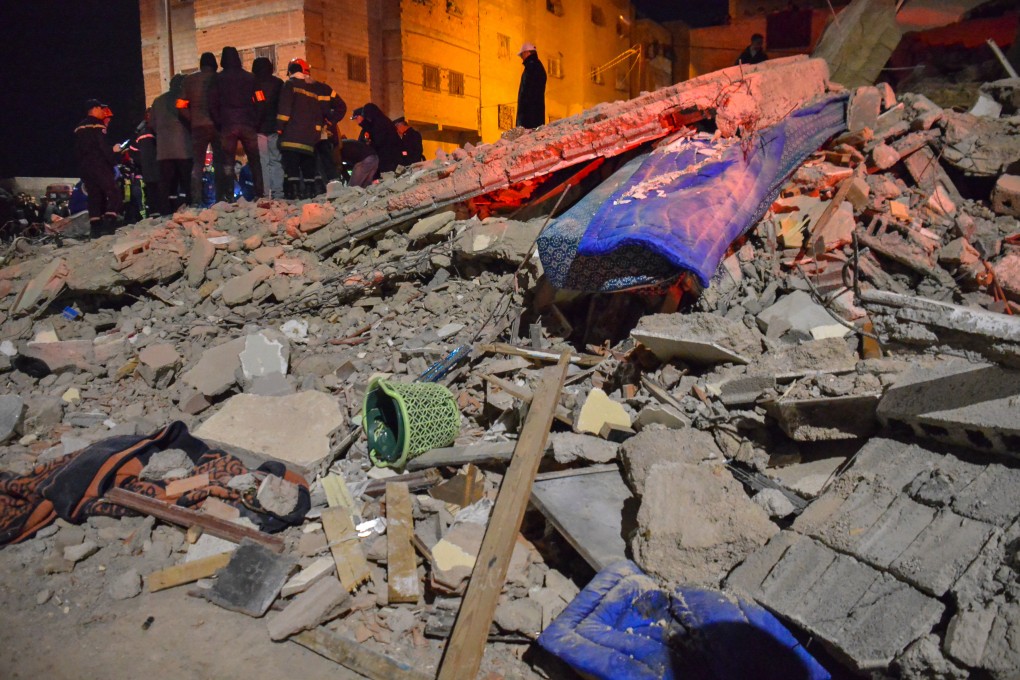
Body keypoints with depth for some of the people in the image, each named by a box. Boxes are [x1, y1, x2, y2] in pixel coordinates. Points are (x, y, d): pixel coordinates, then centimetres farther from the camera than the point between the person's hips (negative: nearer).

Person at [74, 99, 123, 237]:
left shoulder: (79, 128, 19)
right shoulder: (97, 125, -6)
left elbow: (77, 151, 19)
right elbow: (104, 147, -16)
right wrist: (113, 151, -2)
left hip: (84, 167, 8)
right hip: (99, 166, -8)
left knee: (94, 196, 7)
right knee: (115, 194, -10)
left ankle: (95, 227, 0)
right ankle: (108, 223, -24)